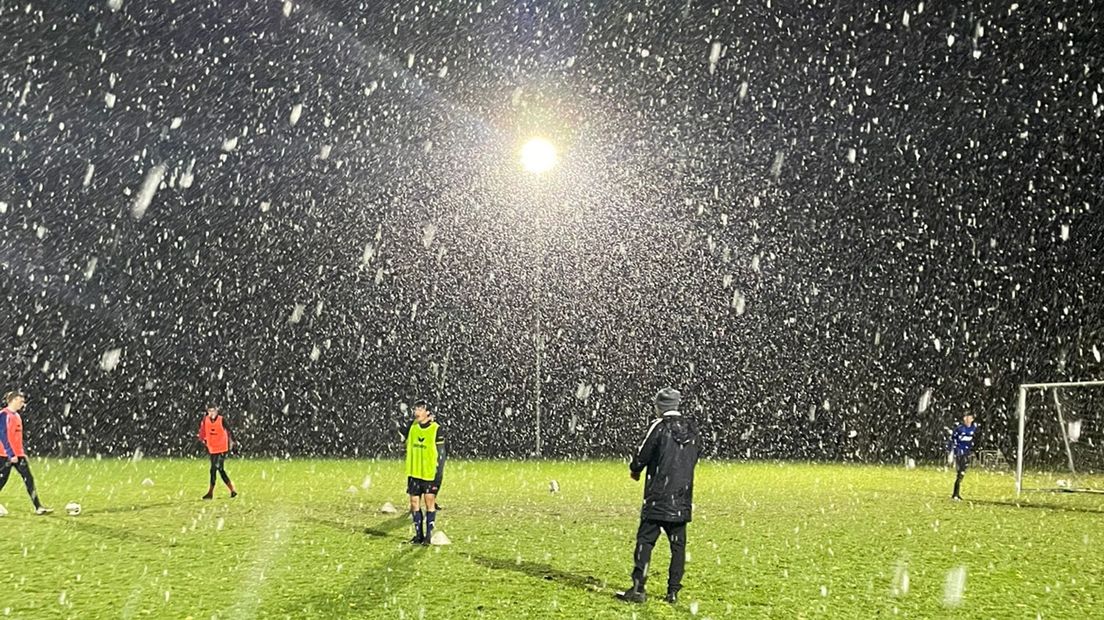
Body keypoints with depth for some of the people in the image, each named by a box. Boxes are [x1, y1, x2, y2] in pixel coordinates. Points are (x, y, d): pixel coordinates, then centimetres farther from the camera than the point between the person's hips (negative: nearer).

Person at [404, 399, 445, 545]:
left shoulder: (436, 429, -8)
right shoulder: (412, 427, 6)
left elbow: (441, 454, -7)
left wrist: (439, 475, -11)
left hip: (430, 474, -5)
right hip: (414, 473, 5)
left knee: (429, 503, -2)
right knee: (414, 503, 5)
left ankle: (429, 535, 5)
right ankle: (418, 535, 14)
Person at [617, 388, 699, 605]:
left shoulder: (659, 426, -9)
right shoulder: (691, 429, 9)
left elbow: (642, 455, -7)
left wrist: (635, 470, 12)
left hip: (658, 498, -5)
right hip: (682, 500, 5)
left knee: (645, 540, -2)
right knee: (678, 544, 9)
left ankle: (638, 589, -6)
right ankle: (673, 592, 10)